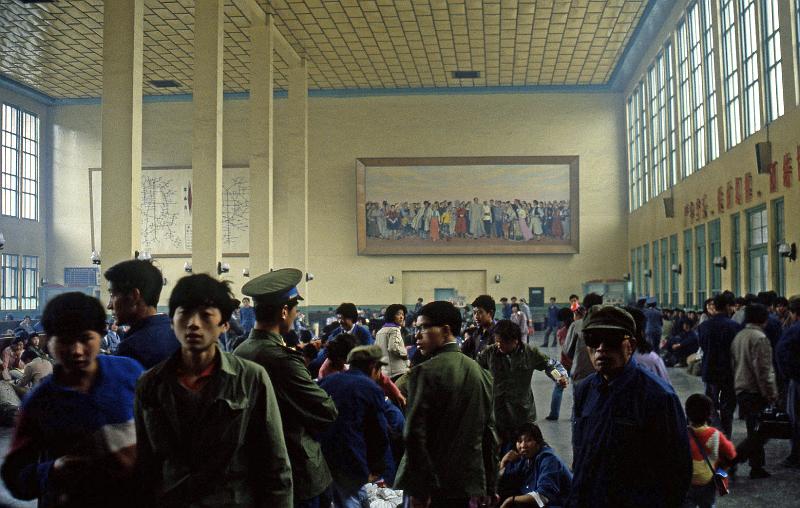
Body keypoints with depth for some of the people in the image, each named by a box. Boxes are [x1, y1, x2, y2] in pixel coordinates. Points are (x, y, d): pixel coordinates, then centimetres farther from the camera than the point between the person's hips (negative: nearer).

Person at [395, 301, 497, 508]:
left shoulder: (424, 372, -12)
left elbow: (414, 434, -17)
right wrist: (488, 487, 15)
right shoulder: (480, 372, 7)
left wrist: (417, 490, -12)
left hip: (433, 485, -5)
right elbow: (489, 433, 10)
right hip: (469, 485, 6)